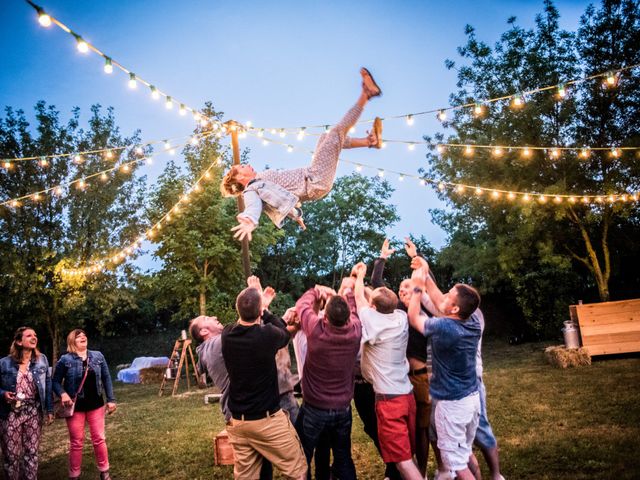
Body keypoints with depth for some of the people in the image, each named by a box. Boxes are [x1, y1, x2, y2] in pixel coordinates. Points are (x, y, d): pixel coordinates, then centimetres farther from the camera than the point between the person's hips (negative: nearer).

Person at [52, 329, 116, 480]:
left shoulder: (98, 356, 2)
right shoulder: (65, 360, -5)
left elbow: (106, 378, 6)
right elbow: (56, 381, -1)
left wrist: (111, 399, 2)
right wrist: (63, 394, -21)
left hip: (95, 405, 2)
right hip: (75, 407, -2)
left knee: (99, 439, 7)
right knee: (76, 442, 6)